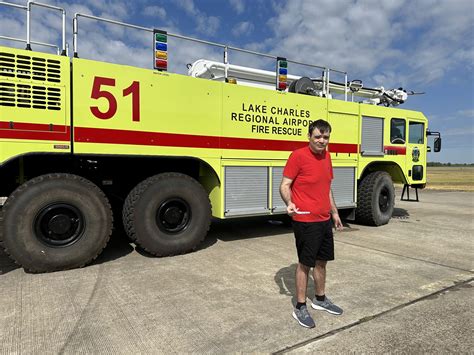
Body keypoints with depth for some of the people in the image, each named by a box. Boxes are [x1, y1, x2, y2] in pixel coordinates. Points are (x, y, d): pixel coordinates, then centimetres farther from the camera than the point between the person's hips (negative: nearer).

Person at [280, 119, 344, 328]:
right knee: (305, 263, 2)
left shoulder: (327, 156, 10)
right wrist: (289, 203, -32)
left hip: (324, 219, 8)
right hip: (305, 220, -7)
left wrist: (334, 212, 21)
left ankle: (320, 299, 36)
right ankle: (300, 307, 17)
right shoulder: (298, 156, -13)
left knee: (322, 261, 18)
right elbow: (284, 185, -14)